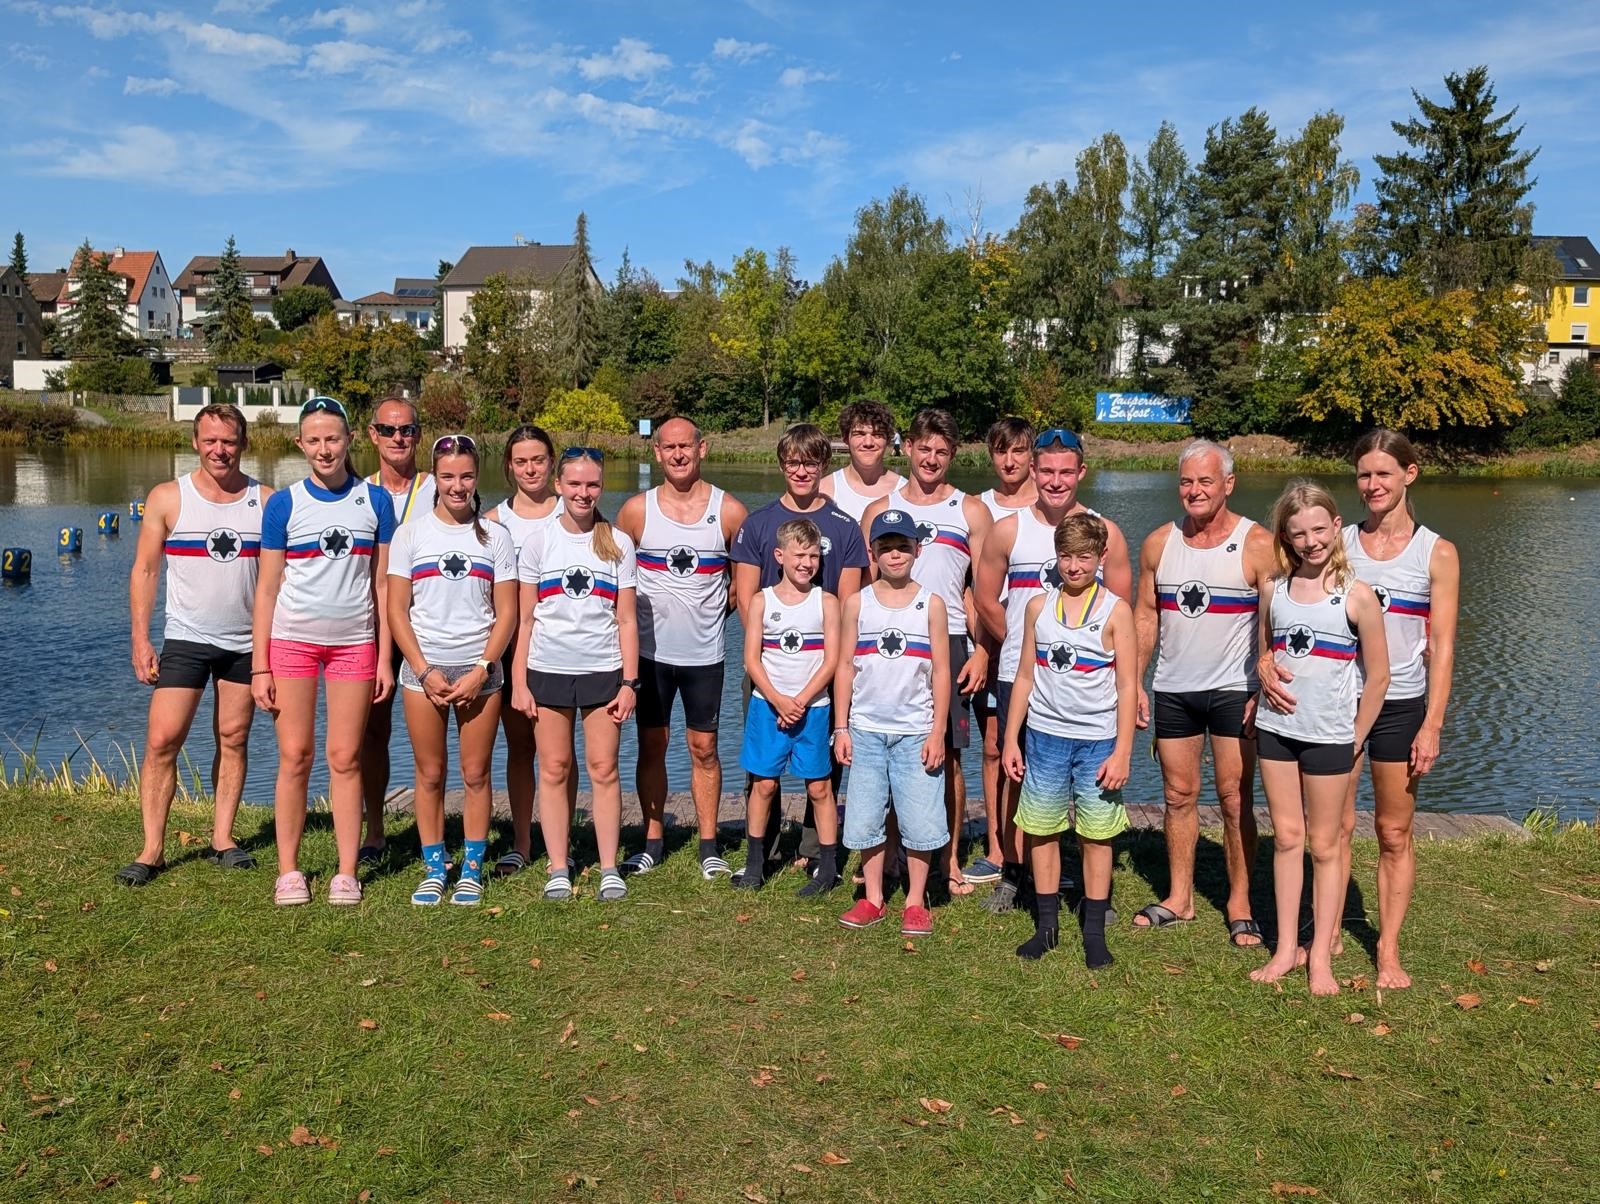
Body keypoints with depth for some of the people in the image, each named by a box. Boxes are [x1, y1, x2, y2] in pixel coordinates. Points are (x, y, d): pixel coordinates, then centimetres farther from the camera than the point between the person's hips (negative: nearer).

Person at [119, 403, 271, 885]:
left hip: (247, 642, 1)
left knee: (233, 740, 7)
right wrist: (140, 640, -5)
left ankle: (221, 839, 17)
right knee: (161, 741, -6)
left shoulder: (266, 501, 2)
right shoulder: (167, 498, 0)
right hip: (185, 639, -1)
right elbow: (144, 570, 1)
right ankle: (152, 849, 4)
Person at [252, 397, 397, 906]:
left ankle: (347, 872, 10)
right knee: (294, 756, 1)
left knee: (345, 758, 3)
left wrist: (385, 657, 2)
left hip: (354, 642, 1)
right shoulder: (283, 504, 1)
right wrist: (259, 665, -2)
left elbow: (382, 583, 5)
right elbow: (267, 588, 2)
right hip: (292, 640, 0)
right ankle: (288, 871, 12)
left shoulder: (374, 500, 4)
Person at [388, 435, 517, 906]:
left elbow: (507, 613, 2)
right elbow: (396, 610, 1)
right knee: (430, 774, 5)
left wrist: (480, 671, -8)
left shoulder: (495, 536, 4)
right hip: (424, 668, 0)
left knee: (476, 774, 4)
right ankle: (433, 870, 16)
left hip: (479, 670, 0)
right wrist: (425, 672, -8)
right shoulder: (410, 533, 4)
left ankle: (472, 870, 15)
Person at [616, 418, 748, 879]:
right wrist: (641, 615, 3)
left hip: (705, 651, -1)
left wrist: (707, 615, 4)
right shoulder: (636, 510, -2)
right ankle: (653, 841, 20)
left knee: (704, 747, 6)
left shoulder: (730, 512, -3)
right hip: (650, 649, 1)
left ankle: (709, 846, 17)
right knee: (651, 745, 8)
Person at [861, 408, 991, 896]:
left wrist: (981, 653, -4)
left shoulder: (970, 511, 9)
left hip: (946, 642, -1)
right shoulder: (880, 510, 12)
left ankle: (950, 859, 11)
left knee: (947, 755, 0)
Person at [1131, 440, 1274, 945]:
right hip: (1172, 690, 4)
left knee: (1236, 800, 1)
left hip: (1234, 690, -3)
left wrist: (1265, 689, -16)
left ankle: (1240, 906, 13)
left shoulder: (1257, 544, -7)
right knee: (1179, 796, 11)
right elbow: (1145, 616, 8)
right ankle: (1179, 898, 22)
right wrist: (1135, 682, 2)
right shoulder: (1159, 543, 4)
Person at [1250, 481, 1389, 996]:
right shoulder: (1274, 589, 2)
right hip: (1275, 728, 3)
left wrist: (1355, 740, -1)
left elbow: (1378, 675, -4)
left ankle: (1320, 957, 16)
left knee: (1324, 846, 7)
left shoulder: (1357, 595, -9)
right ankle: (1286, 948, 19)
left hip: (1329, 736, -3)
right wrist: (1266, 694, 10)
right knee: (1286, 838, 10)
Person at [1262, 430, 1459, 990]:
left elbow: (1441, 646, -2)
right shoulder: (1338, 544, 2)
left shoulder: (1437, 554, -1)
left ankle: (1388, 950, 19)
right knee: (1335, 826, 8)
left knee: (1394, 833, 8)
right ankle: (1328, 935, 22)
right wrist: (1269, 666, -19)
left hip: (1399, 706, -1)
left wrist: (1431, 725, -7)